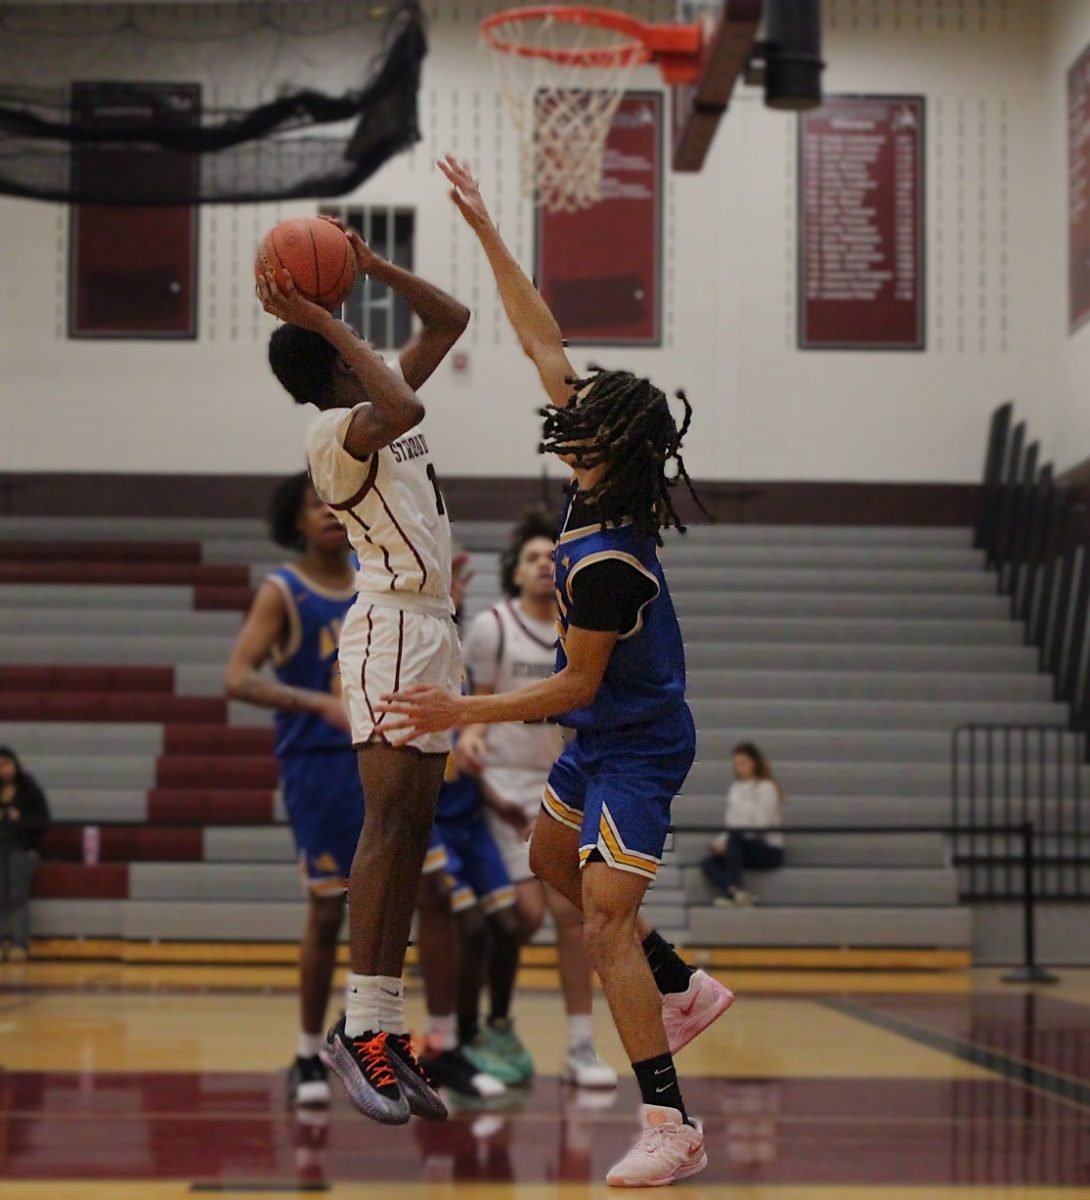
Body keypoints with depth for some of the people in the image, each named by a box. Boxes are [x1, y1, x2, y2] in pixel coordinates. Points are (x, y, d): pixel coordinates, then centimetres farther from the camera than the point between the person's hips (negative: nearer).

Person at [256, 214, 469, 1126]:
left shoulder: (378, 401, 17)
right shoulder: (333, 430, -10)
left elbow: (453, 321, 23)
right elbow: (404, 412, -31)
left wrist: (376, 267, 10)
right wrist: (326, 323, -22)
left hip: (433, 628, 9)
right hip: (391, 626, -9)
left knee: (414, 831, 4)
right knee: (390, 819, -16)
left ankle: (387, 1024, 4)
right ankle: (359, 1026, -19)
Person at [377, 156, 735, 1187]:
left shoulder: (604, 560, -31)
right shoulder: (606, 487, -8)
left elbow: (577, 685, -21)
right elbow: (542, 343, -3)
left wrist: (464, 713, -21)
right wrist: (484, 230, -3)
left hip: (636, 747, -10)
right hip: (607, 734, 10)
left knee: (605, 922, -15)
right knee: (552, 861, 26)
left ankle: (670, 1125, -14)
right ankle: (686, 990, 37)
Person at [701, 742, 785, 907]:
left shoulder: (766, 788, -4)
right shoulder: (736, 788, 17)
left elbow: (761, 827, -12)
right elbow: (731, 824, 15)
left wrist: (725, 843, -15)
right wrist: (722, 841, -7)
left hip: (769, 851, -6)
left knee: (735, 840, -36)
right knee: (708, 863, -21)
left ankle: (735, 890, -46)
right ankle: (736, 894, -46)